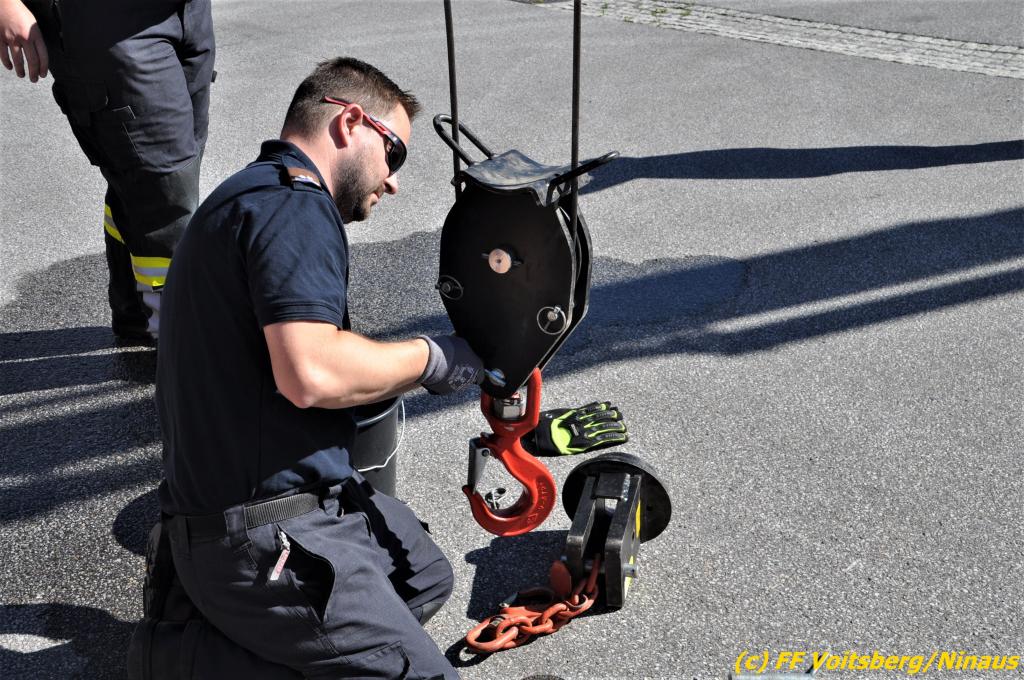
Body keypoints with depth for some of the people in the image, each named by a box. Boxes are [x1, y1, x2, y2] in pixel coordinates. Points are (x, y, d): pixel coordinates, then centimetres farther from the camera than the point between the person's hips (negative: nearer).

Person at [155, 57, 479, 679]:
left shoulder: (254, 195, 17)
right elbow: (311, 374, -29)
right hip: (264, 535, -10)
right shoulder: (293, 203, -17)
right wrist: (431, 358, -13)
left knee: (428, 578, 24)